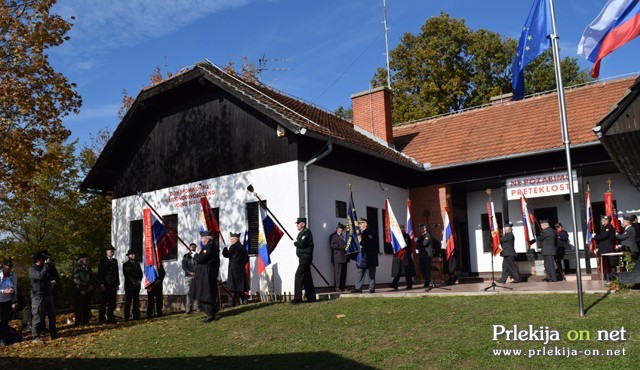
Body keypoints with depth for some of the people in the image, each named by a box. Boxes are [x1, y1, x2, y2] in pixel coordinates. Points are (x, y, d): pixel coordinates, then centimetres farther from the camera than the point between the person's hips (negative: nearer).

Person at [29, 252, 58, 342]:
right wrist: (47, 265, -19)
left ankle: (53, 334, 19)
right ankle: (35, 337, -3)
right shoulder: (32, 269, -8)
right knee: (37, 317, -7)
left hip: (48, 295, 8)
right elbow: (40, 275, -25)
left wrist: (50, 265, 4)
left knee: (52, 315, 10)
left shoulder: (44, 267, 16)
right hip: (38, 296, -8)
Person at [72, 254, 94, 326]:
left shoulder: (88, 268, 16)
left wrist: (91, 286, 1)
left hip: (88, 291, 6)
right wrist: (86, 286, -15)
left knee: (87, 307, 6)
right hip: (80, 291, -6)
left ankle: (85, 321, 13)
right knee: (79, 307, -1)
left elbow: (91, 279, 21)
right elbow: (76, 280, -14)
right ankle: (78, 322, 6)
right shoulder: (77, 268, -6)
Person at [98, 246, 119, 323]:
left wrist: (117, 283, 11)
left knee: (112, 303, 6)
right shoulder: (103, 261, -1)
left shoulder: (115, 261, 16)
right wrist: (101, 284, -14)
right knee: (103, 303, -1)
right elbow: (100, 273, -6)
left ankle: (110, 318, 12)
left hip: (113, 285, 5)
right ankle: (102, 318, 4)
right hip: (105, 285, -5)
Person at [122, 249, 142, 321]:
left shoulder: (137, 264, 20)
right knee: (128, 301, -6)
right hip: (129, 285, -5)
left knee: (136, 301, 2)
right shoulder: (125, 264, 3)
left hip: (137, 285, 5)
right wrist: (133, 282, -13)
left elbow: (140, 273, 15)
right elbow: (126, 274, -6)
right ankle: (127, 317, -4)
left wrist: (138, 280, -3)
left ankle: (136, 315, 5)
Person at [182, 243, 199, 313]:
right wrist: (190, 272, -10)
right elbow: (183, 266, 2)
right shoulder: (186, 256, 8)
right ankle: (188, 308, -2)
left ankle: (196, 307, 1)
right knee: (189, 292, -4)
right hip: (188, 276, -1)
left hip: (197, 276, 1)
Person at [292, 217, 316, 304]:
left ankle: (298, 297, -12)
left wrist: (295, 243, -5)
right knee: (306, 277, 12)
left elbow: (301, 244, -22)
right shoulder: (302, 232, 20)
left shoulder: (306, 232, -12)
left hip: (305, 257, -10)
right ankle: (311, 297, 17)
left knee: (299, 276, -12)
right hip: (303, 257, 10)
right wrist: (296, 243, -1)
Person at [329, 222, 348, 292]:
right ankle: (337, 287, -6)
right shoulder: (333, 236, 0)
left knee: (344, 273, 5)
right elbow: (332, 245, -13)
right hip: (338, 257, -8)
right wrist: (343, 247, -15)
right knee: (338, 273, -9)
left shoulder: (342, 236, 27)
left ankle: (342, 287, 8)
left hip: (344, 257, 8)